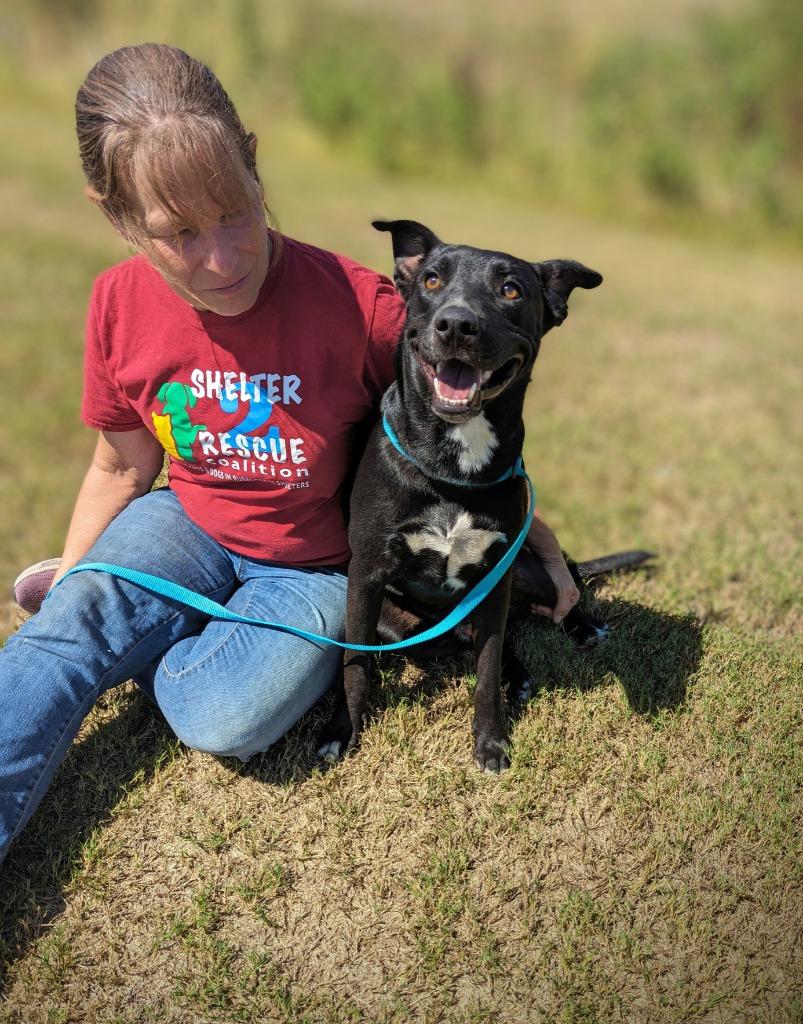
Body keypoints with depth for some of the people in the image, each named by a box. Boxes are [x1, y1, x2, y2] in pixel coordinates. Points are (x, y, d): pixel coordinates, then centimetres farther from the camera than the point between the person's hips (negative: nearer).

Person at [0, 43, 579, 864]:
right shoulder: (122, 303, -11)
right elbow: (121, 466, 4)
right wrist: (67, 577, 9)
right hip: (188, 526, 3)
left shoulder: (358, 305, -26)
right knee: (67, 625, -25)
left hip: (315, 566, -2)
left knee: (226, 721, -25)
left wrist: (536, 538, -7)